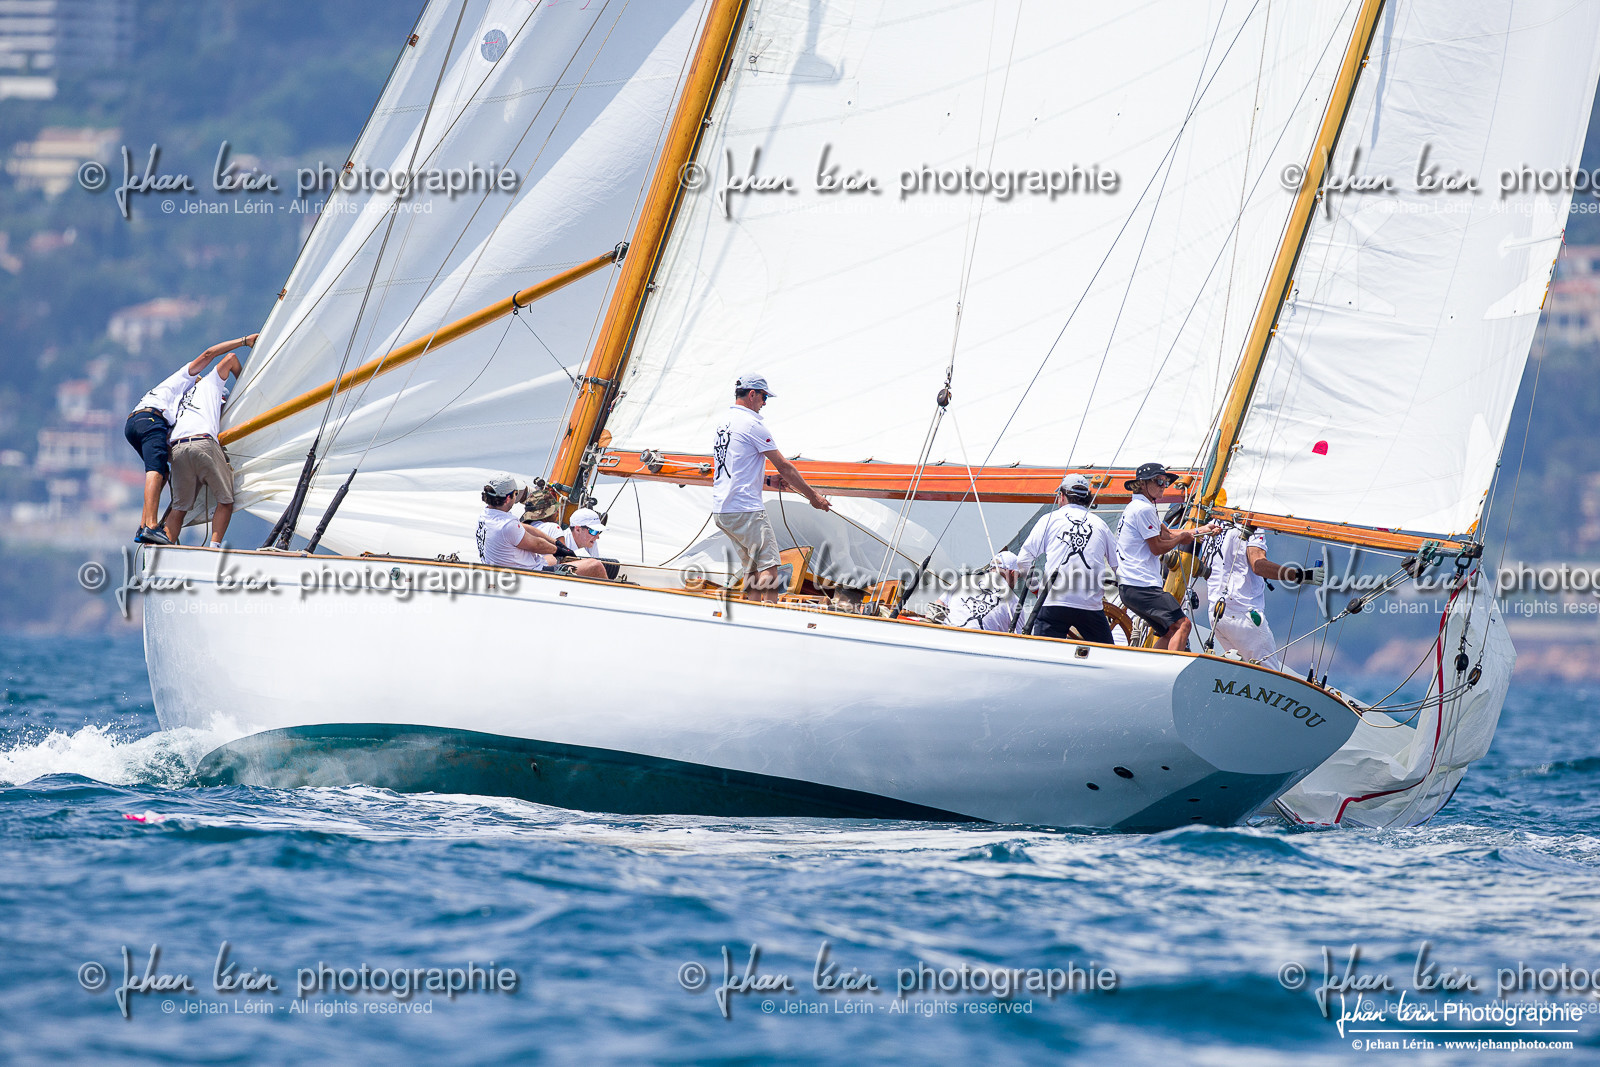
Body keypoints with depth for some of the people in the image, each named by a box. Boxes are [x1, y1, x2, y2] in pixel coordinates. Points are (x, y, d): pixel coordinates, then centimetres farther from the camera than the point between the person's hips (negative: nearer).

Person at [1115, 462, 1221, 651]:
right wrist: (1181, 539, 6)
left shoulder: (1135, 507, 23)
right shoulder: (1144, 509, -10)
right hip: (1142, 586, -11)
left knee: (1170, 631, 15)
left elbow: (1166, 534, 25)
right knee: (1182, 624, -17)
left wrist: (1201, 530, 18)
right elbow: (1157, 548, -11)